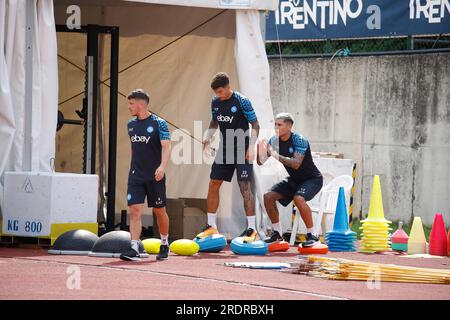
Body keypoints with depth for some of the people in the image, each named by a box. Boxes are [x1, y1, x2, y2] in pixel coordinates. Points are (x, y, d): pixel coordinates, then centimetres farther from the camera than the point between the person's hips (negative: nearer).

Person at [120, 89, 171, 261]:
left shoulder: (158, 124, -9)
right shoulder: (131, 124, 10)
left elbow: (166, 146, -19)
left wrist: (162, 166, -34)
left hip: (155, 176, -4)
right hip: (136, 176, 4)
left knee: (159, 211, 9)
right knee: (134, 210, -10)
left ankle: (164, 245, 29)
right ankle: (134, 249, -16)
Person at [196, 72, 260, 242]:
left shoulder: (242, 101, -15)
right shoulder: (215, 102, 3)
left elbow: (255, 125, -11)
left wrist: (251, 147, -20)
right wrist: (208, 138, 2)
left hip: (242, 150, -6)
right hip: (225, 149, 6)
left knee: (245, 186, -12)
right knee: (213, 185, 5)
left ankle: (252, 229, -10)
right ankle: (211, 226, 15)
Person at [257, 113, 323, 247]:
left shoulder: (299, 140, -24)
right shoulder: (274, 140, -5)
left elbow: (296, 164, -37)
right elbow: (260, 162, -6)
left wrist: (276, 155, -41)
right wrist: (261, 151, -27)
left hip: (313, 179, -7)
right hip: (294, 180, 7)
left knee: (298, 198, -33)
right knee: (268, 196, -5)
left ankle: (312, 235, -21)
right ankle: (277, 233, 8)